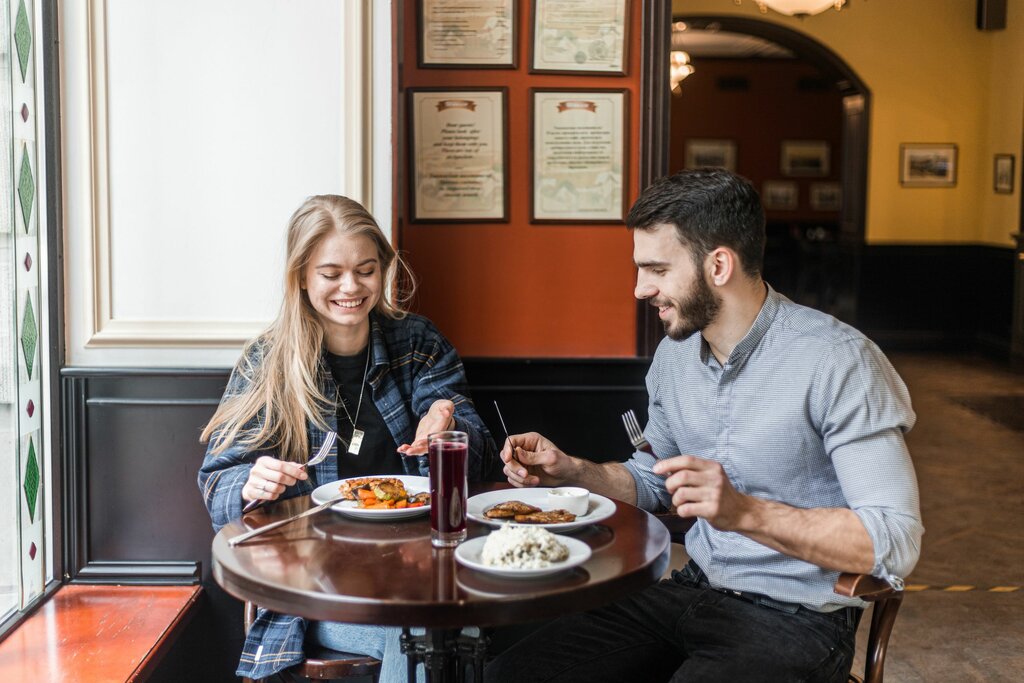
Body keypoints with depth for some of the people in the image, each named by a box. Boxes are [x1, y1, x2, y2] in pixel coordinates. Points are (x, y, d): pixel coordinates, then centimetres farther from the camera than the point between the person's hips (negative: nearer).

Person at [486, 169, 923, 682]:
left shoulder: (837, 362, -18)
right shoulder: (674, 353, 6)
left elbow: (896, 543, -22)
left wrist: (745, 512, -31)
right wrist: (570, 471, 3)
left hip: (794, 620, -6)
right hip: (691, 592, 7)